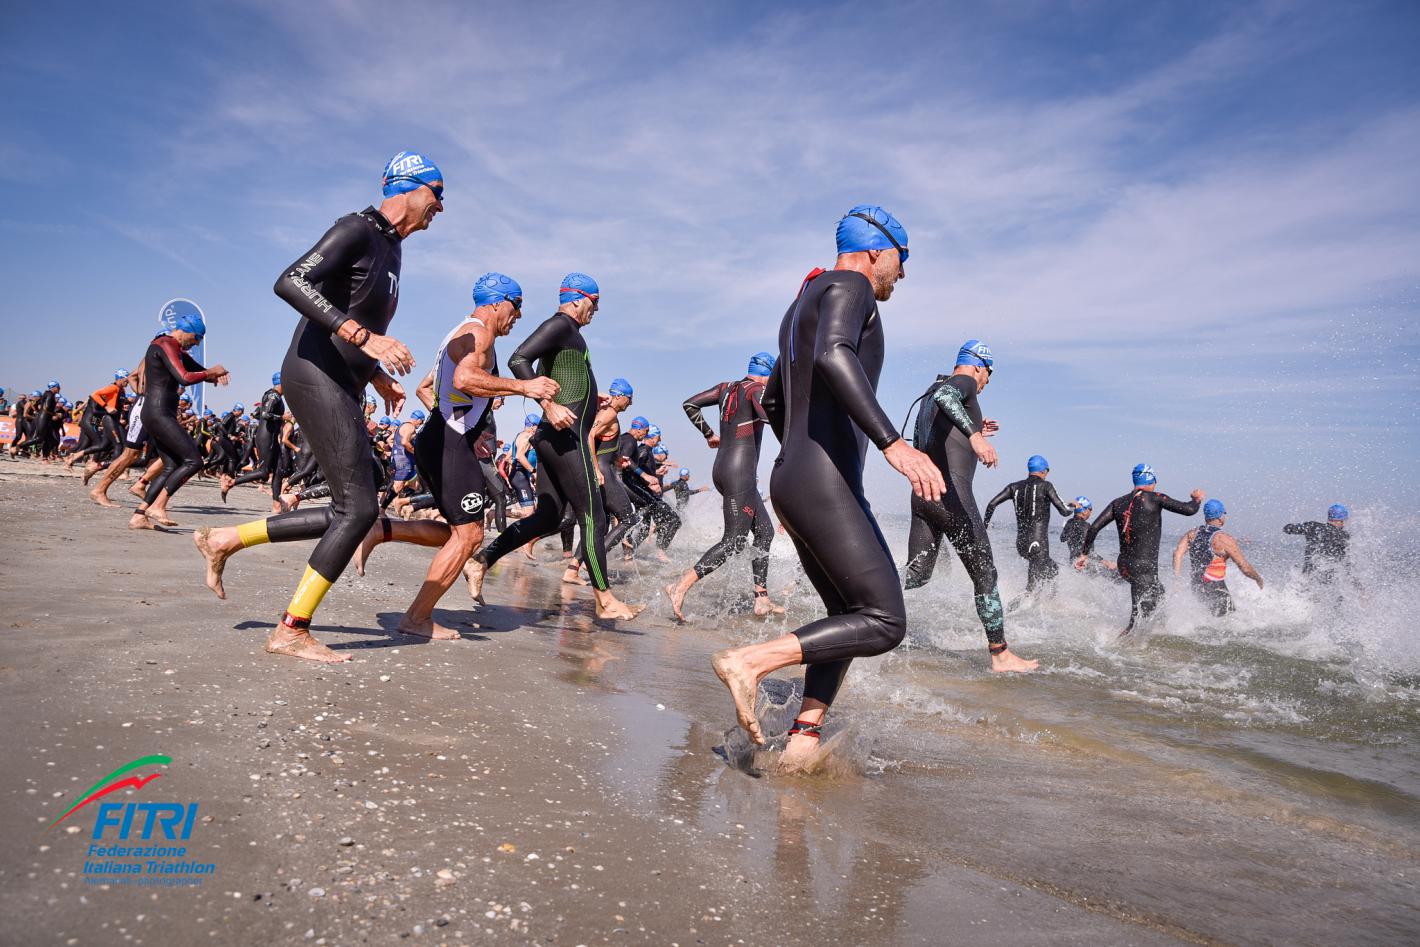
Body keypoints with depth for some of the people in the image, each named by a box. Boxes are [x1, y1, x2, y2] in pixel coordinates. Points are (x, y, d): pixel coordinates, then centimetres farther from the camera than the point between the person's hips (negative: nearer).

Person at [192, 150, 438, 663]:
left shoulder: (390, 246, 20)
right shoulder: (358, 229, -9)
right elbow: (290, 282, -23)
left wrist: (378, 376, 18)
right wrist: (365, 338, -29)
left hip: (342, 385, 9)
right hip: (316, 375, -9)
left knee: (352, 509, 6)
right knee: (359, 508, -13)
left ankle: (226, 539, 17)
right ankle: (291, 631, -4)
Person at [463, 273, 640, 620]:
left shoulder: (568, 332, 22)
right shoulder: (560, 324, -7)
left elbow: (548, 381, 30)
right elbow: (518, 360, -20)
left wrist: (589, 399, 33)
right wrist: (549, 404, -26)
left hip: (554, 436, 10)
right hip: (566, 435, -10)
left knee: (547, 518, 10)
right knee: (592, 516, -5)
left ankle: (481, 561, 10)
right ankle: (604, 599, 1)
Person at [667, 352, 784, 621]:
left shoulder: (726, 387, 14)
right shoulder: (757, 389, -7)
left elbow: (690, 404, 14)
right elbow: (768, 413, -28)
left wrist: (709, 434, 19)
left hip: (722, 469, 9)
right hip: (740, 472, -9)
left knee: (765, 532, 15)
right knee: (734, 541, -10)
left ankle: (762, 600, 15)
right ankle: (680, 587, -16)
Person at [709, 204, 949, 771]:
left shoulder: (802, 306, 26)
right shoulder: (848, 285, -4)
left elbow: (772, 399, 34)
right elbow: (834, 356, -27)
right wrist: (892, 442, -33)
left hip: (790, 481, 10)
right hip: (826, 484, -10)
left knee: (850, 616, 16)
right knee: (884, 624, -9)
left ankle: (803, 740, 12)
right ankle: (751, 661, -15)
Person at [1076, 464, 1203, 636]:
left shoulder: (1118, 503, 6)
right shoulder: (1155, 498, -8)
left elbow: (1094, 527, 2)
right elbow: (1189, 510, -7)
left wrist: (1084, 554, 10)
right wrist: (1197, 498, 15)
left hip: (1124, 566, 7)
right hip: (1144, 568, -7)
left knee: (1159, 592, 31)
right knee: (1137, 617, -5)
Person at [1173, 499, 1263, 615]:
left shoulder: (1192, 534, 3)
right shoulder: (1224, 539, -13)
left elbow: (1177, 554, -10)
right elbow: (1245, 568, -11)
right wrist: (1258, 579, 6)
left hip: (1195, 586, 7)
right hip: (1215, 588, -6)